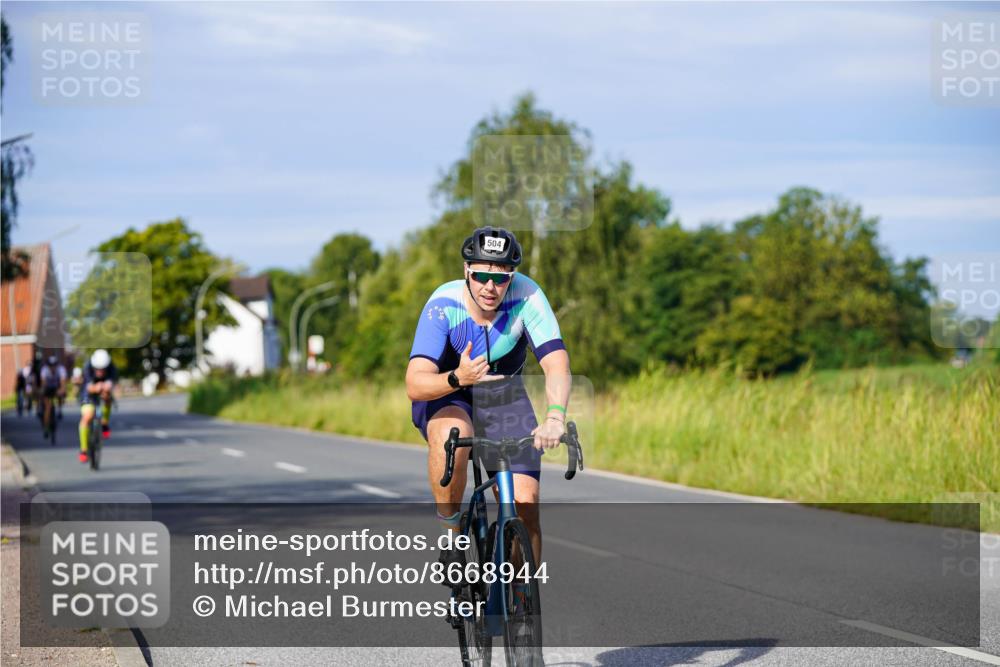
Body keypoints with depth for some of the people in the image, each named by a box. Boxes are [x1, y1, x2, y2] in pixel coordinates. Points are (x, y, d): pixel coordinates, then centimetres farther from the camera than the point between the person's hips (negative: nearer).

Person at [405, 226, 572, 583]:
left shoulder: (527, 296, -25)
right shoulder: (443, 305, -28)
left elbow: (556, 364, -35)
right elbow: (415, 385, -33)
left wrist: (554, 417, -52)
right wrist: (457, 378, -53)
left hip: (503, 397, 2)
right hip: (445, 395, -2)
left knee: (524, 502, -12)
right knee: (453, 434, -38)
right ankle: (450, 533, -16)